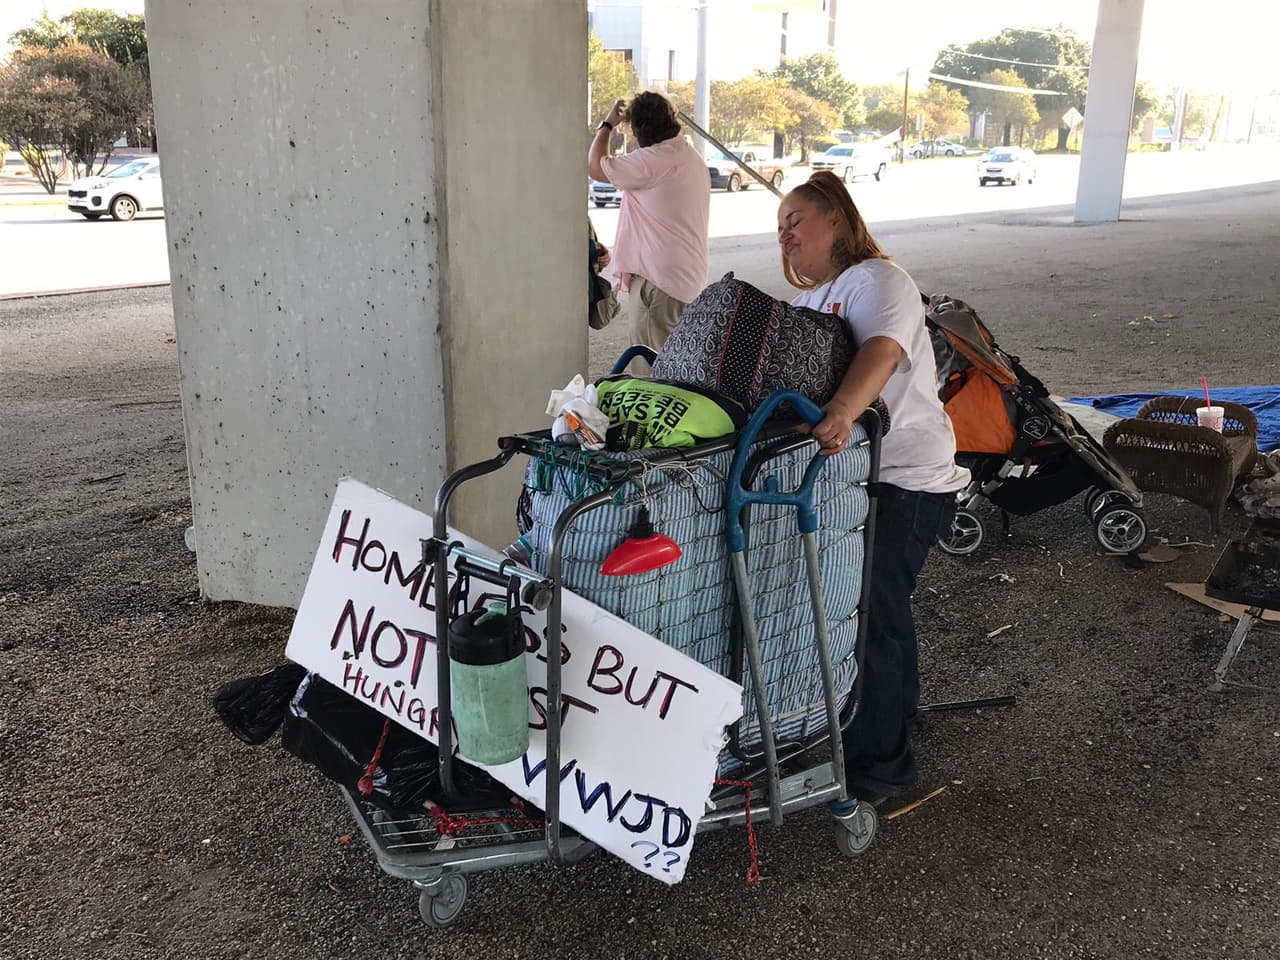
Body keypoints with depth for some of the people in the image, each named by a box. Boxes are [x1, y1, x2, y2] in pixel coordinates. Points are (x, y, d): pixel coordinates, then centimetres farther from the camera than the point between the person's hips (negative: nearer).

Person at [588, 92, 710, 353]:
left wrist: (608, 124, 8)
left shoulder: (652, 160, -16)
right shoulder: (693, 158, 15)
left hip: (659, 281, -10)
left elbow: (596, 166, -7)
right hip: (691, 280, 10)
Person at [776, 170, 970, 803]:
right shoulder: (807, 302, 21)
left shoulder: (876, 279, -10)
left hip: (905, 478, -9)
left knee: (870, 610, -6)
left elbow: (882, 351, -30)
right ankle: (898, 704, 43)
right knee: (879, 602, 20)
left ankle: (876, 766, 8)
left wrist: (842, 412, -47)